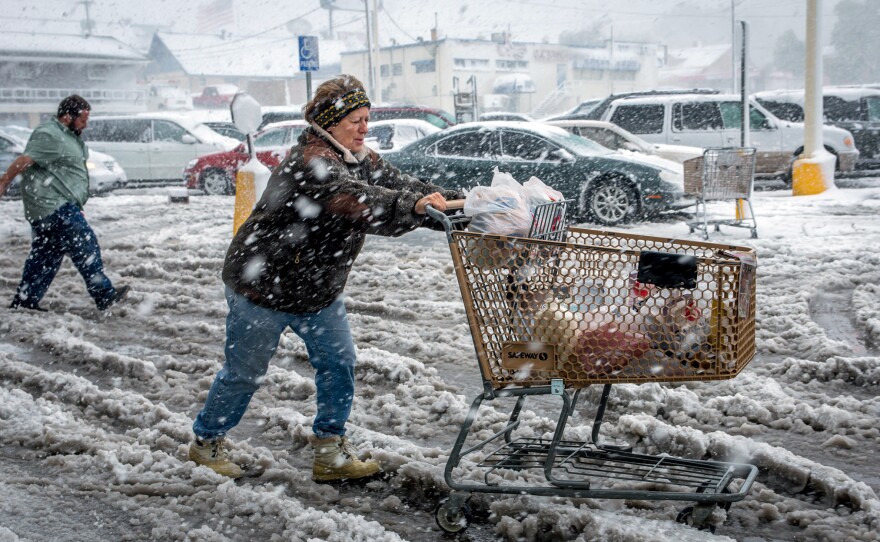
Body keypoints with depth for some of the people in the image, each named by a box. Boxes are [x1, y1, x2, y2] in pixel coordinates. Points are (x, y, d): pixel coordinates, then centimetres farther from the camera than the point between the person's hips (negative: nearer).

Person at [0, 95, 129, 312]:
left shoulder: (69, 136, 19)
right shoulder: (48, 136, -15)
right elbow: (23, 161, -20)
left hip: (58, 206, 11)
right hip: (53, 206, -11)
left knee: (47, 254, 12)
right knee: (86, 247, -11)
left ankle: (25, 300, 17)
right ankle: (104, 295, -9)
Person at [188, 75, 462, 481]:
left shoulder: (360, 159, 2)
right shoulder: (310, 162, -28)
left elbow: (398, 184, -7)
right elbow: (354, 200, -44)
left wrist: (457, 203, -22)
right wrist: (414, 208, -57)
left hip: (319, 290, 8)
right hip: (263, 285, -8)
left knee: (339, 363, 3)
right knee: (244, 372, 6)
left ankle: (330, 451, 14)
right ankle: (206, 442, 28)